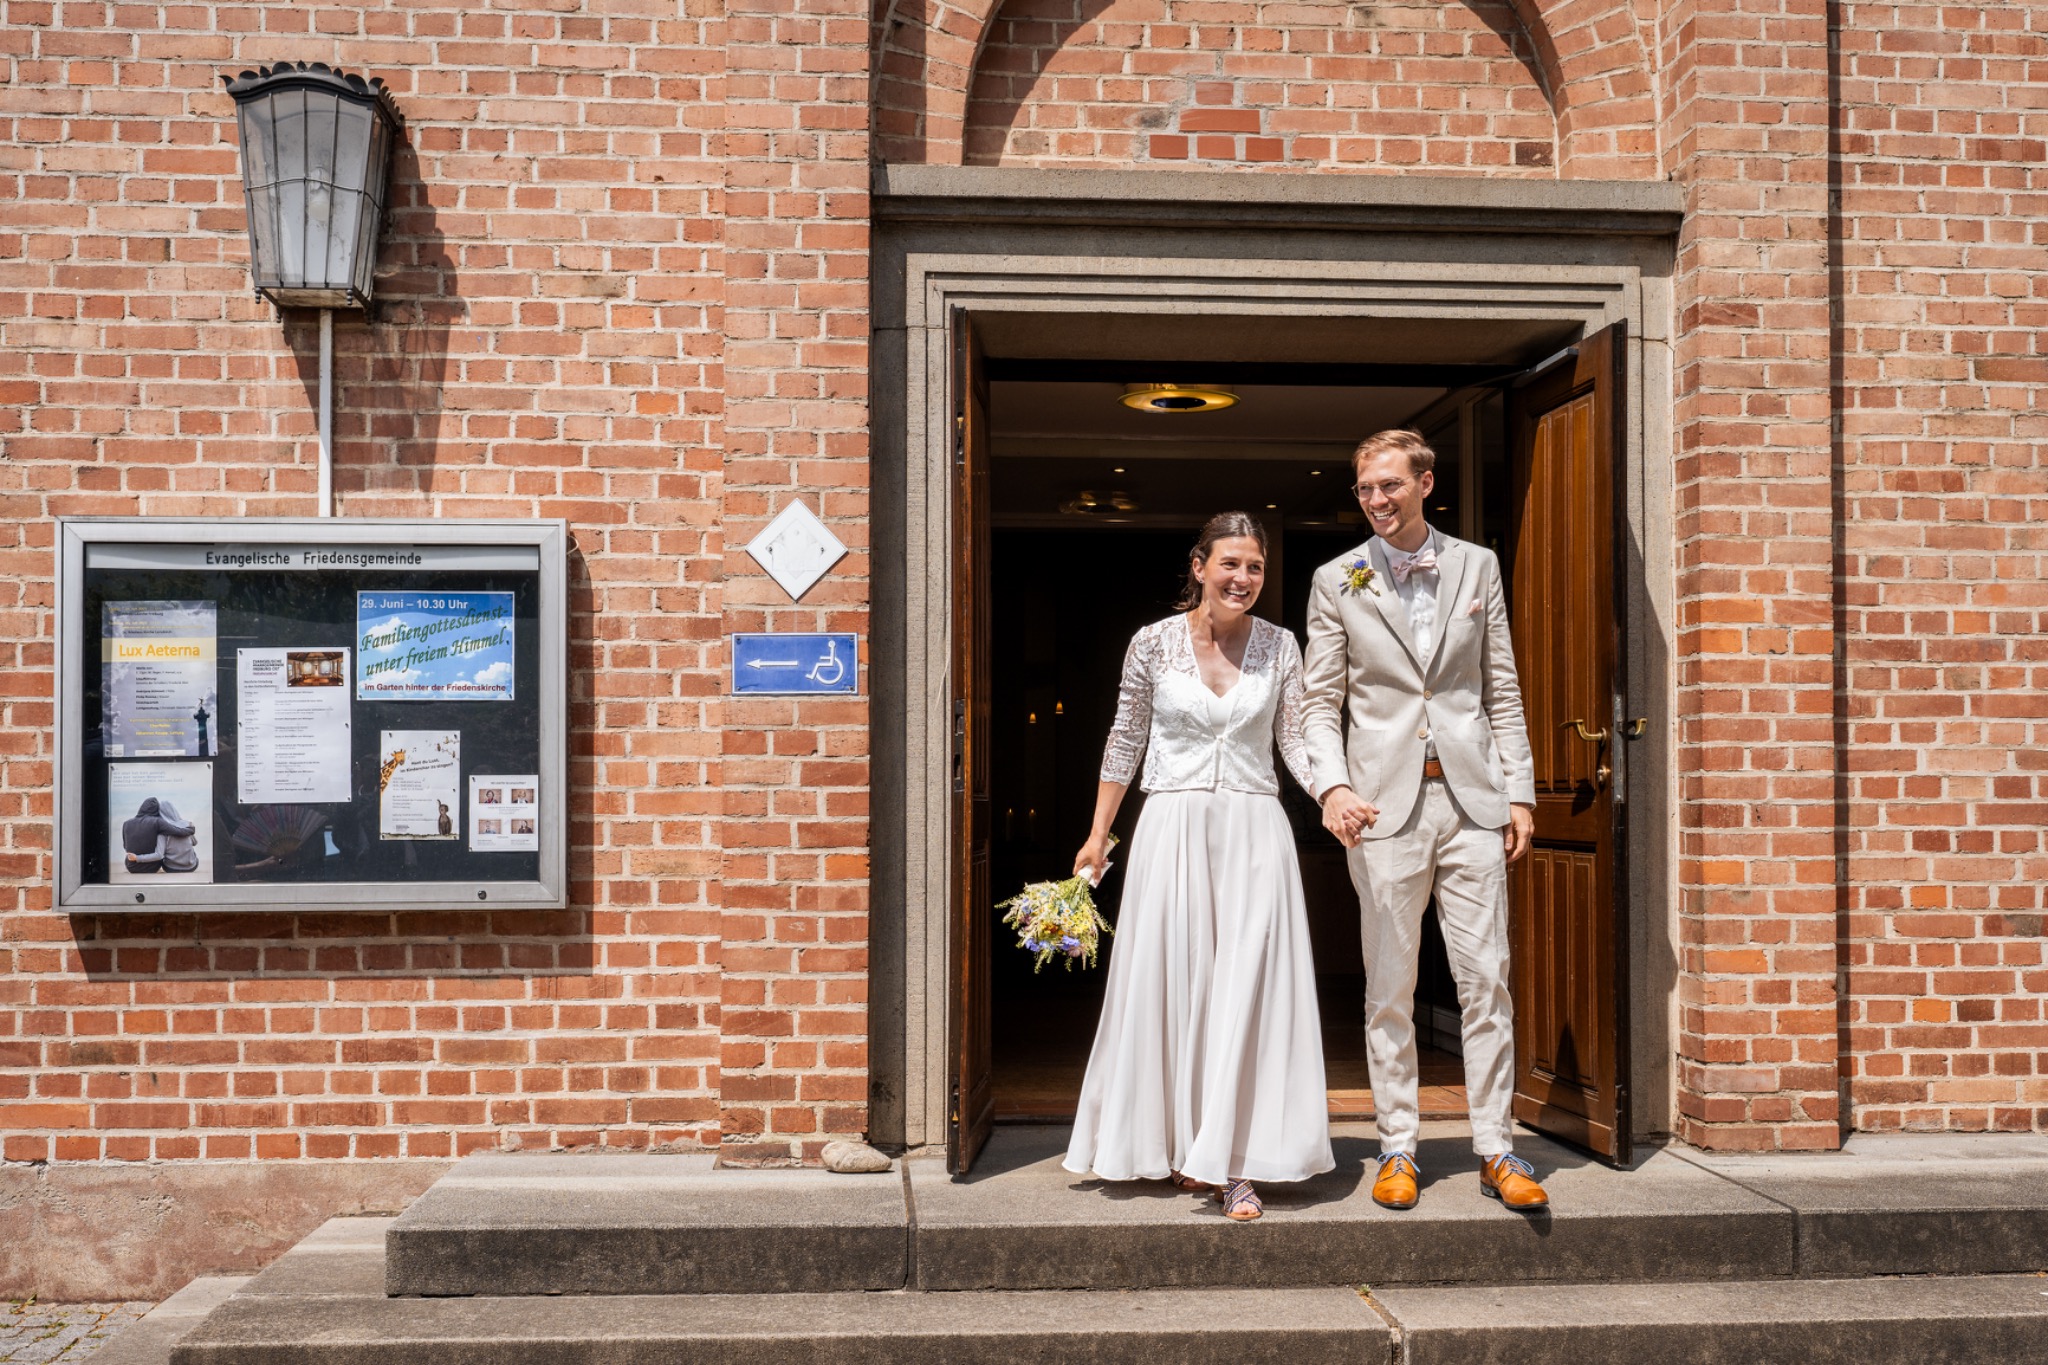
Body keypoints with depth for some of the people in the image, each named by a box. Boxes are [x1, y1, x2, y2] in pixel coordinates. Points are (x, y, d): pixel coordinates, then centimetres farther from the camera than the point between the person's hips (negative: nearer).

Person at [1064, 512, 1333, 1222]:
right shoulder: (1154, 642, 0)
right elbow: (1125, 742, 7)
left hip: (1254, 830, 1)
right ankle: (1182, 1145, 20)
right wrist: (1097, 835, 7)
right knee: (1171, 984, 4)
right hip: (1172, 826, 0)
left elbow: (1295, 739, 5)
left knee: (1247, 988, -4)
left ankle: (1236, 1162, 3)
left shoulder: (1280, 647, 4)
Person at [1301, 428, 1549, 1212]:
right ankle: (1397, 1148, 16)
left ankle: (1495, 1151, 12)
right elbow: (1320, 701, 3)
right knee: (1389, 987, 5)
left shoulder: (1477, 567, 9)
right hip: (1385, 803, -1)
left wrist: (1520, 791, 5)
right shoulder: (1337, 581, 5)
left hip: (1472, 797, 1)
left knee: (1486, 979, 2)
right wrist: (1332, 785, -13)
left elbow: (1503, 690, 10)